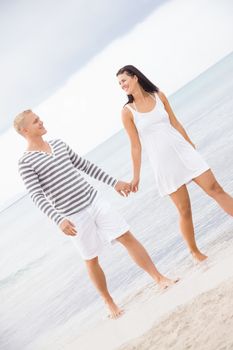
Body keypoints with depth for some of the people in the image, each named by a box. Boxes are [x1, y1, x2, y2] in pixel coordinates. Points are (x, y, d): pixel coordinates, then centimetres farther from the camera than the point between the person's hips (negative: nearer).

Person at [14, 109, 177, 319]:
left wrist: (114, 182, 19)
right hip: (74, 216, -4)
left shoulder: (59, 144, 10)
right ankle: (109, 303, 24)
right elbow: (37, 197, -16)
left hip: (95, 201, 5)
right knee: (91, 260, 7)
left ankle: (160, 279, 8)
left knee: (127, 237, 0)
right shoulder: (26, 163, -8)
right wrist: (59, 220, -30)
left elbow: (85, 165, 18)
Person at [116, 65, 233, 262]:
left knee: (215, 189, -1)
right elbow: (136, 146, -1)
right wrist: (136, 176, -1)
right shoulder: (128, 111, -4)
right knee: (185, 210, -1)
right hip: (163, 163, -3)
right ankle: (194, 252, 16)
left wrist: (191, 145, 20)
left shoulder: (158, 96, 4)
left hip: (182, 151, 3)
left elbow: (175, 123, 13)